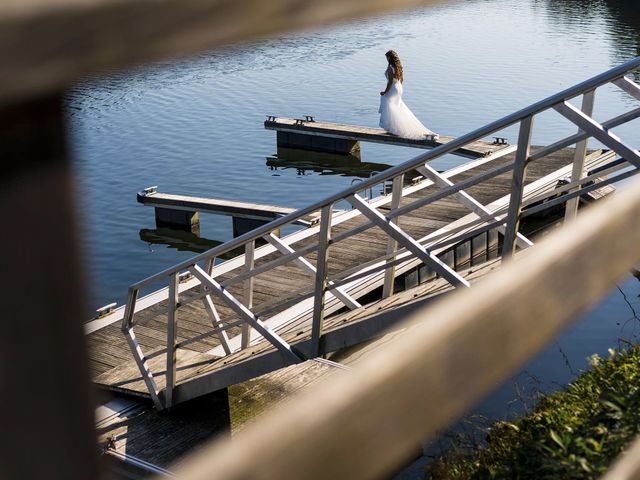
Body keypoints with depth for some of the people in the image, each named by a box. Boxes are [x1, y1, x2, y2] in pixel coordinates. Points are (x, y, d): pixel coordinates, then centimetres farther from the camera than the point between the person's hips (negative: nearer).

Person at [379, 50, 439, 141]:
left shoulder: (390, 67, -19)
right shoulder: (399, 66, 7)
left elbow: (390, 81, -22)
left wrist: (385, 92, -15)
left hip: (392, 89, -9)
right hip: (399, 89, 9)